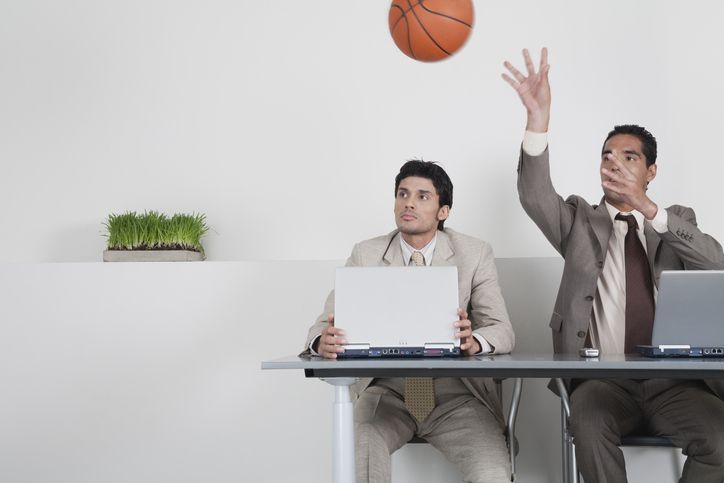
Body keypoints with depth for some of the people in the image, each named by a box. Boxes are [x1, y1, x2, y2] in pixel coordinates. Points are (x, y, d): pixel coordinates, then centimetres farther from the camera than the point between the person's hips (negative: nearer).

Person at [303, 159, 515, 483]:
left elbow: (502, 331, -4)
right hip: (386, 392, 0)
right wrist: (323, 341, -28)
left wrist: (474, 342, -29)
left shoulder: (475, 255, 3)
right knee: (356, 456, -31)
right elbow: (324, 324, -2)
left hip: (456, 395, 0)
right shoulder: (365, 255, 4)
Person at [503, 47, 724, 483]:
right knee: (590, 425, -34)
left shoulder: (678, 220, 15)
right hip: (602, 378, -1)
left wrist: (646, 207, -19)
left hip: (673, 380, 1)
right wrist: (539, 117, -24)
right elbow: (535, 196, -8)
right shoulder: (580, 219, 13)